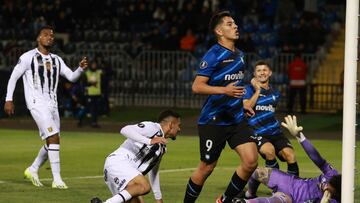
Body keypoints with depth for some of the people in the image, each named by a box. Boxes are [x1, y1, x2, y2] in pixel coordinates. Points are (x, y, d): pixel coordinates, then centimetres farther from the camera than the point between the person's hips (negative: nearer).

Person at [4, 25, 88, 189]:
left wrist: (81, 68, -11)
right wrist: (8, 99, -4)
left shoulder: (56, 60, 15)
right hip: (37, 103, -7)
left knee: (52, 142, 9)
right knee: (53, 137, -18)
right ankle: (57, 179, -16)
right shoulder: (28, 57, -3)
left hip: (52, 104, 7)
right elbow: (13, 77, 1)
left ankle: (32, 170, 30)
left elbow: (71, 77, 9)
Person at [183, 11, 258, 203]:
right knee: (206, 168, 1)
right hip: (213, 121, -7)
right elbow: (197, 86, -21)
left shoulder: (239, 55, 11)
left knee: (251, 161, -7)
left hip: (236, 120, 7)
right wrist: (224, 90, -30)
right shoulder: (214, 55, -14)